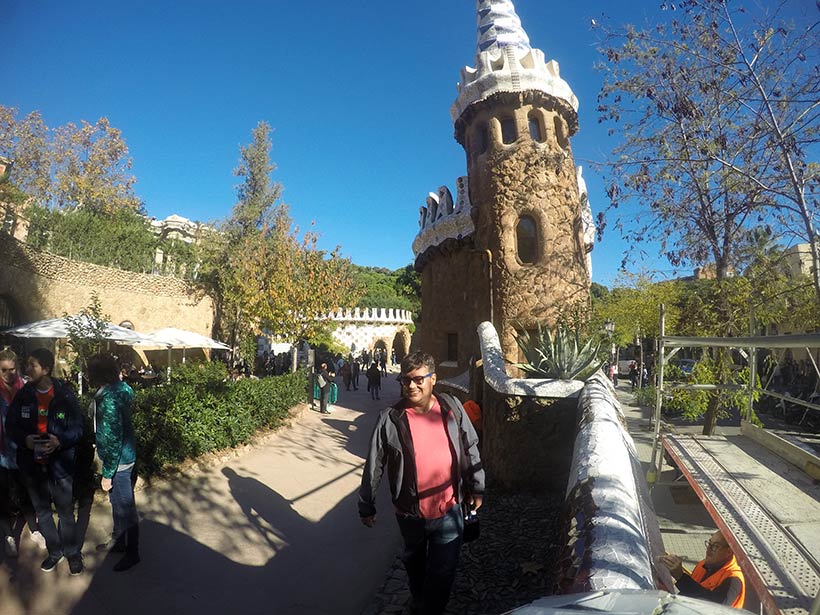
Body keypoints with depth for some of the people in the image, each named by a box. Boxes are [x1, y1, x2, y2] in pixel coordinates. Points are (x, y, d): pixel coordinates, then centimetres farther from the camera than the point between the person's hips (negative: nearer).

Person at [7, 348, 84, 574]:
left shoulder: (66, 395, -13)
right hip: (32, 464, 4)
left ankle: (72, 552, 29)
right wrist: (24, 439, -16)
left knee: (66, 512, 8)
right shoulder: (23, 395, -4)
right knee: (42, 512, 19)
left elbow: (77, 430, -9)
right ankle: (55, 551, 38)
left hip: (59, 464, -4)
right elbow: (11, 425, 4)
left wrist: (59, 441, -27)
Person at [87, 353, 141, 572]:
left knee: (125, 507, 6)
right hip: (126, 454, 9)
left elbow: (113, 439, -24)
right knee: (118, 502, 25)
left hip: (119, 460, -9)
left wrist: (107, 474, -18)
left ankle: (132, 553, 22)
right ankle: (118, 541, 44)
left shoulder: (109, 398, -26)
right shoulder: (121, 388, 1)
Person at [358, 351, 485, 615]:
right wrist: (366, 507, -1)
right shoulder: (390, 419, -17)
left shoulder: (452, 408, -11)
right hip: (410, 513, 1)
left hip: (449, 510, 0)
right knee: (415, 563, 26)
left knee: (443, 571, 12)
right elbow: (373, 467, -8)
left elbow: (470, 450, 2)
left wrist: (476, 487, 7)